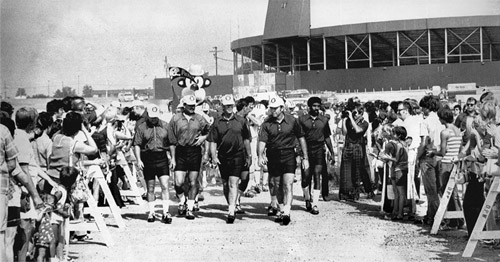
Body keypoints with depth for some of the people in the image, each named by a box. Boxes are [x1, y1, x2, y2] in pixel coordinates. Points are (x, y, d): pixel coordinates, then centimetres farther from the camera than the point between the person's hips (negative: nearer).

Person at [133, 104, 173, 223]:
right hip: (147, 158, -1)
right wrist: (138, 160, -10)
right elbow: (137, 145, 0)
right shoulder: (141, 127, 2)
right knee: (150, 188, 8)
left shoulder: (165, 126, 7)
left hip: (162, 157, 1)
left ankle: (166, 212, -7)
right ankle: (151, 212, 18)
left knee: (165, 186, -9)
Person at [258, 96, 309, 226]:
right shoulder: (267, 124, -2)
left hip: (289, 156, -2)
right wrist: (260, 156, -28)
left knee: (288, 185, -13)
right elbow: (262, 141, -10)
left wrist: (305, 158, 3)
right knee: (277, 186, 11)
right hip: (273, 156, 2)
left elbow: (301, 138, 5)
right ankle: (281, 211, 26)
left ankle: (287, 213, -19)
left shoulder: (292, 121, -2)